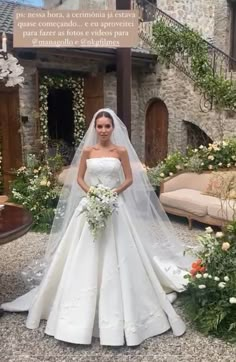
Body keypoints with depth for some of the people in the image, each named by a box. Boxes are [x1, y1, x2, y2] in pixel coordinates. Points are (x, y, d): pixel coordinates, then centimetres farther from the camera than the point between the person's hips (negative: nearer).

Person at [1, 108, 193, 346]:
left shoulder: (121, 150, 1)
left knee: (116, 257, 1)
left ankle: (116, 307, 17)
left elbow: (130, 179, 2)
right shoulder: (87, 150, 4)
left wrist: (115, 191, -13)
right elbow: (79, 178, 7)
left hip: (115, 206, -1)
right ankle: (85, 309, 19)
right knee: (87, 258, 4)